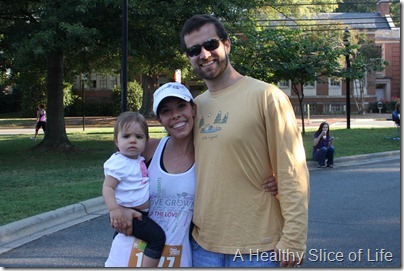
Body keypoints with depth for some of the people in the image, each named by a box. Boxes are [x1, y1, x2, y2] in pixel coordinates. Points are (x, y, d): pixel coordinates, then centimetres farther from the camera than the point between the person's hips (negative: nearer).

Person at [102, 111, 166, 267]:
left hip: (140, 213, 10)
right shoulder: (118, 163, -20)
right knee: (158, 237, -21)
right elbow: (107, 187, -25)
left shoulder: (139, 160, 6)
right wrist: (114, 209, -36)